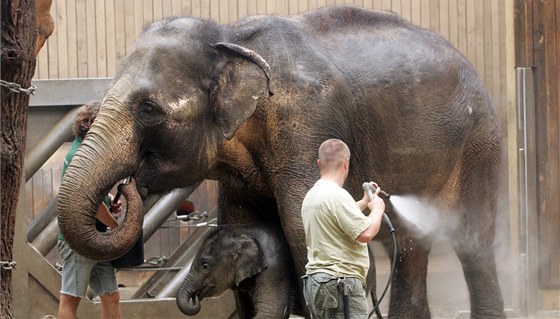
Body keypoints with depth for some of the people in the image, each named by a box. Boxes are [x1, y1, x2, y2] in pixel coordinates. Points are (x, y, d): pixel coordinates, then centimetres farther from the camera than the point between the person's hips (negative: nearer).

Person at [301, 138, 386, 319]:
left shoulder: (311, 196, 15)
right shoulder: (337, 195, -16)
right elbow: (365, 233, -20)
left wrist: (364, 202, 41)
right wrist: (377, 209, -2)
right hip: (339, 285, -10)